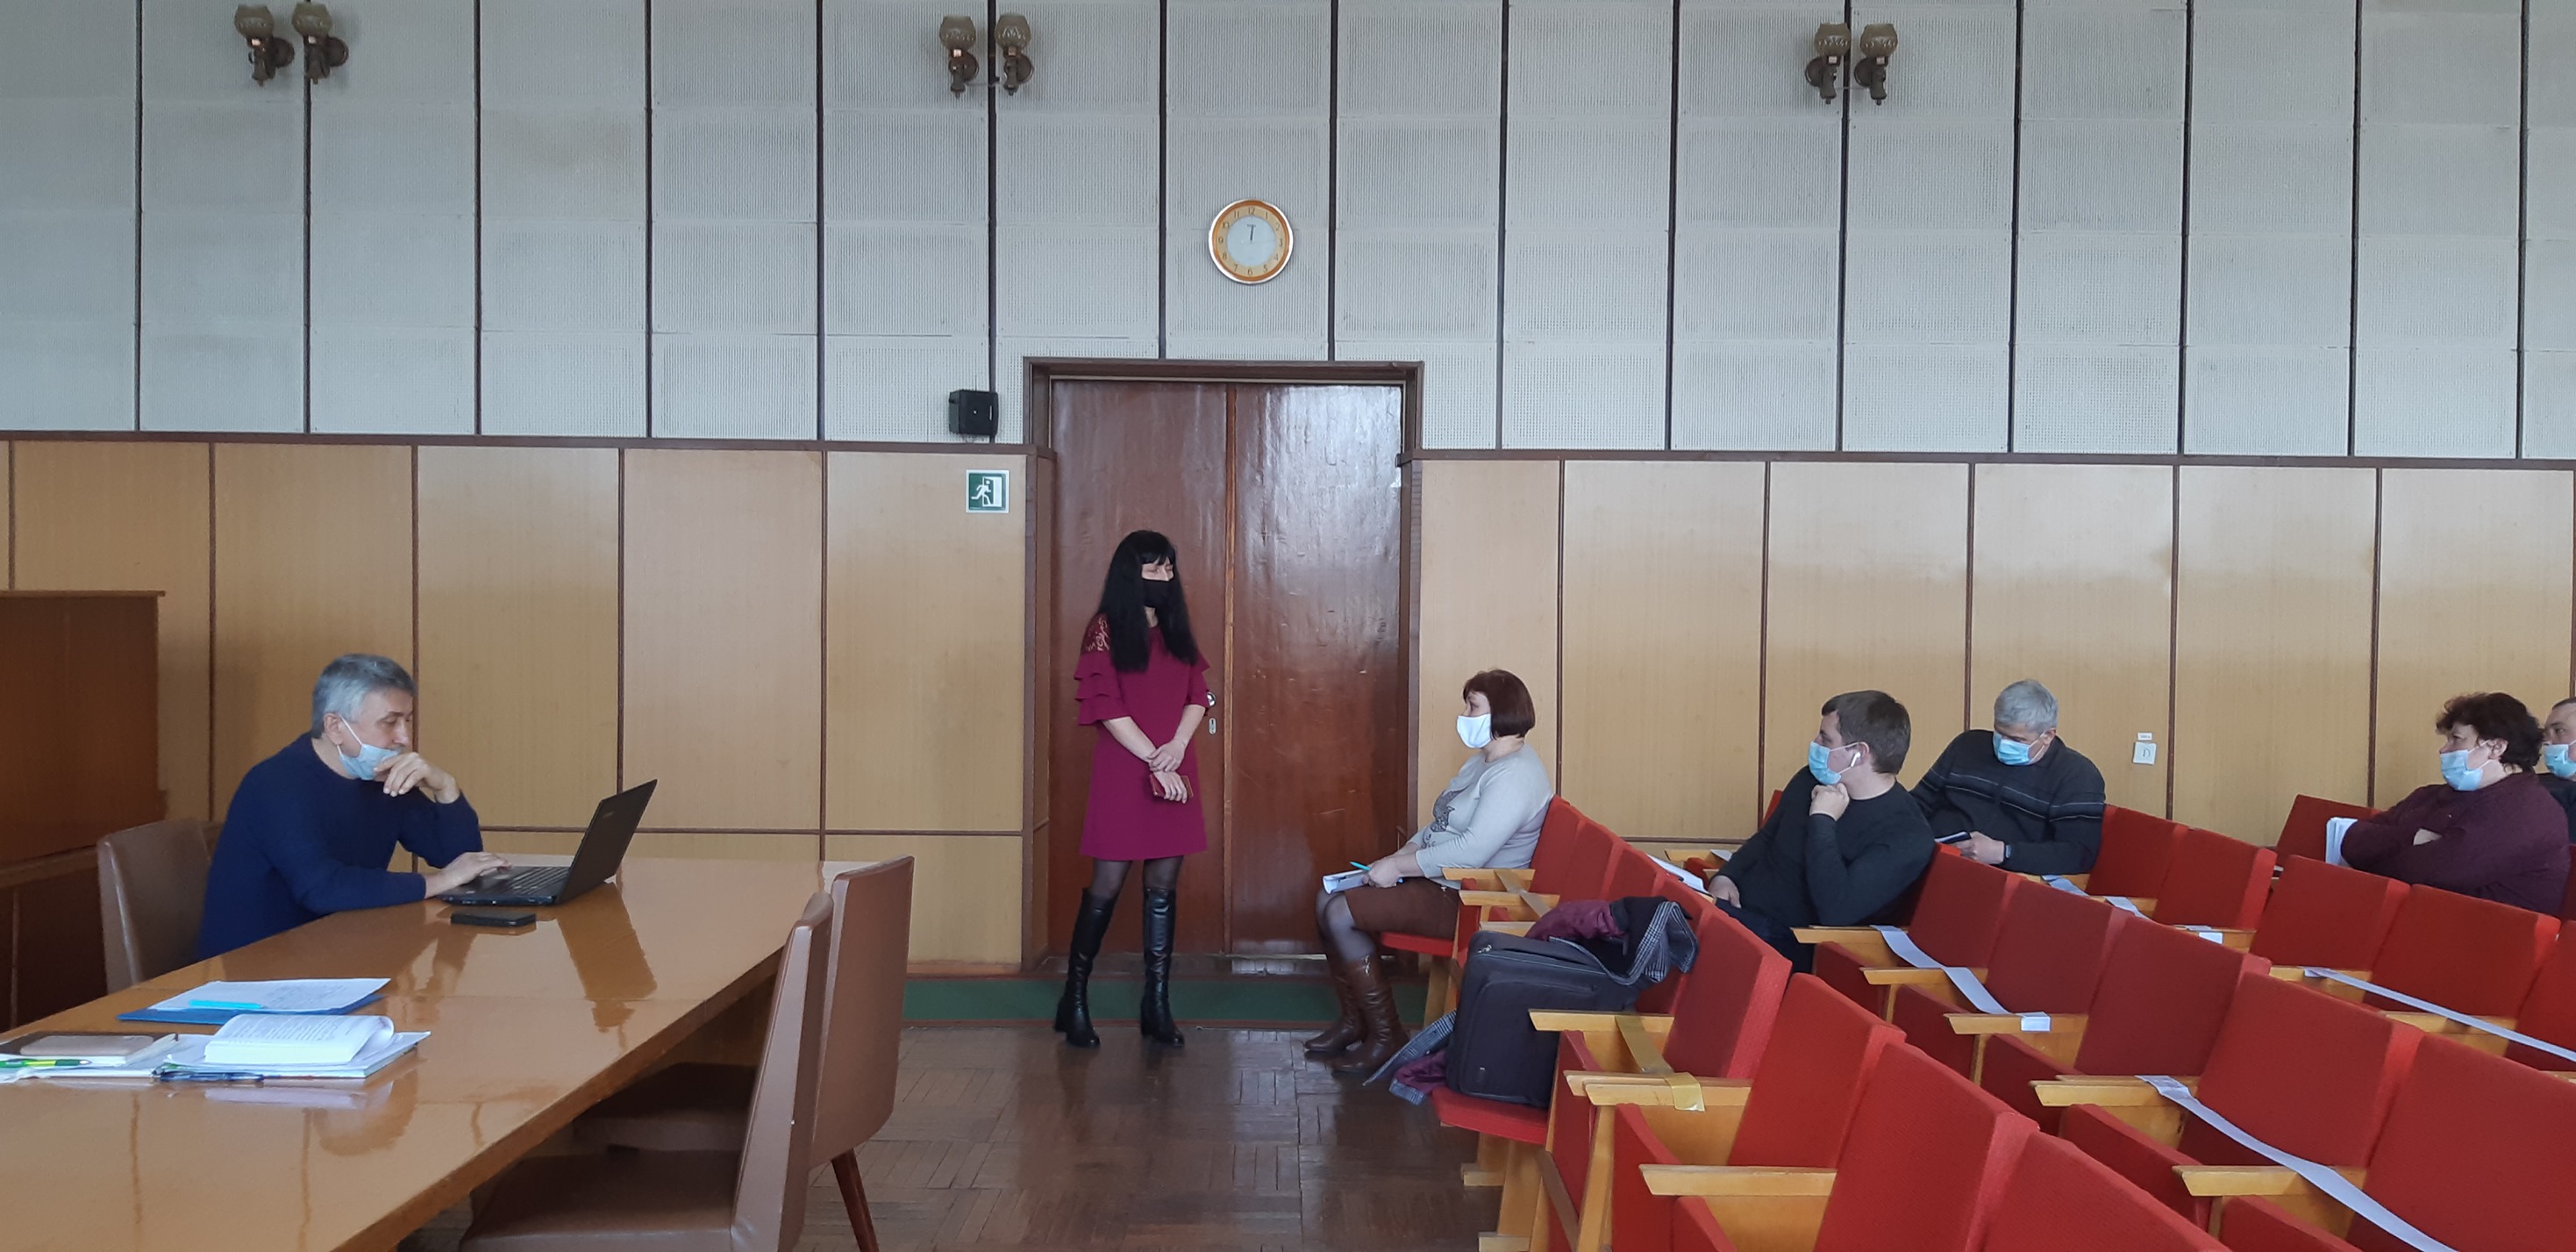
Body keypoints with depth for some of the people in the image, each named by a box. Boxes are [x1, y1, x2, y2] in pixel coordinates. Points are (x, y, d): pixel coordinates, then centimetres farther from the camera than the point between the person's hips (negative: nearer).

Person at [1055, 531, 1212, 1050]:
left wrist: (1177, 746, -10)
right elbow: (1106, 705, -10)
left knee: (1164, 886, 5)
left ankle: (1157, 1005, 10)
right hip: (1123, 771, -5)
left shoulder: (1177, 631, 14)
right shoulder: (1106, 629, -3)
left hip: (1176, 770, 5)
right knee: (1107, 885, -3)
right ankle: (1074, 998, 11)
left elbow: (1198, 695, 8)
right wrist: (1155, 762, -14)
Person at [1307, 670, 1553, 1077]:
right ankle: (1354, 1020, 13)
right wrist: (1398, 858, 0)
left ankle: (1386, 1035, -7)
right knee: (1329, 900, 5)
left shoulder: (1516, 775, -20)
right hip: (1436, 880, 11)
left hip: (1465, 900, -11)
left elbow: (1472, 851, -29)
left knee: (1341, 913, -19)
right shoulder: (1481, 762, 14)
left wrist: (1398, 867, -22)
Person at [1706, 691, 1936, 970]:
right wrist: (1725, 876, 3)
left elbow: (1836, 911, -26)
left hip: (1789, 943, -7)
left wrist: (1823, 821, -19)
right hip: (1738, 906, 7)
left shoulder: (1906, 836, -14)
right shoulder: (1811, 780, 9)